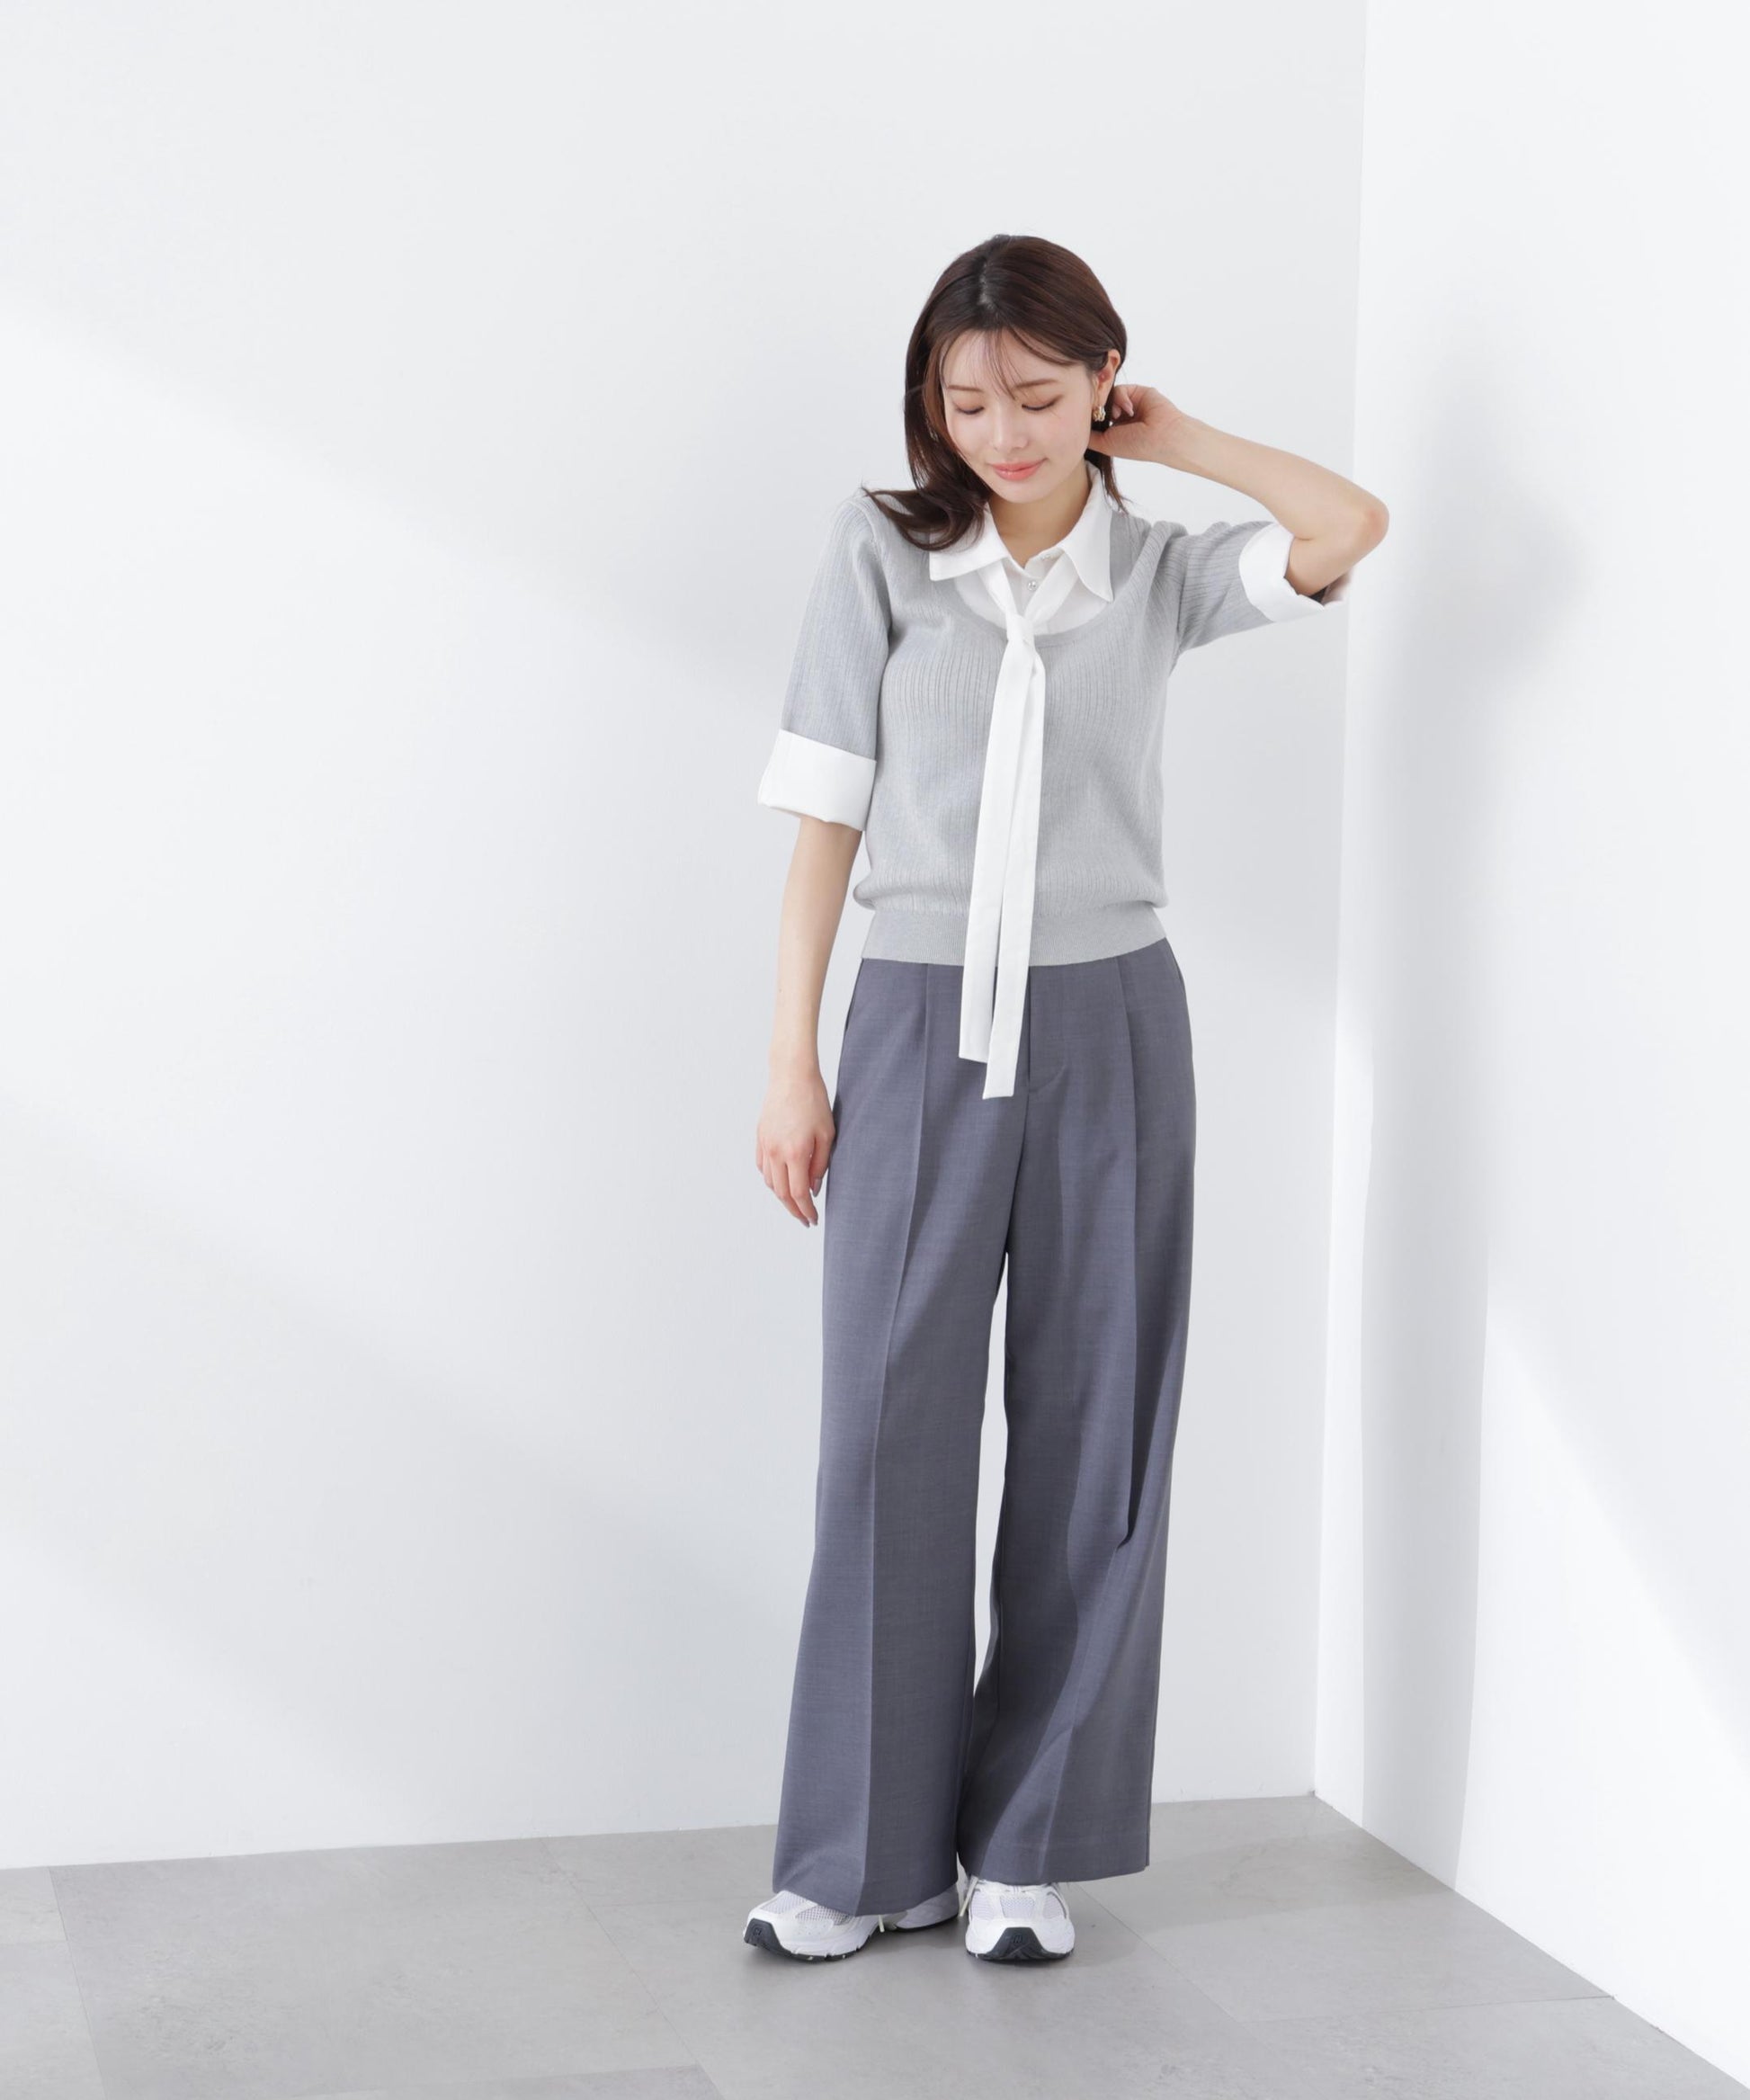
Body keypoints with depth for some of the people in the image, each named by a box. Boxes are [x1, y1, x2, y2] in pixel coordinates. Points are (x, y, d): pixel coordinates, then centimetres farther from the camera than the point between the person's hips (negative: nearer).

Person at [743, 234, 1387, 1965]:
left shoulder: (1160, 574, 6)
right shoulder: (881, 551, 3)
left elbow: (1351, 528, -14)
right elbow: (827, 817, 2)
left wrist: (1175, 441, 0)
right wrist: (793, 1061, -2)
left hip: (1108, 1030, 1)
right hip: (923, 1026, -1)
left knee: (1091, 1433, 5)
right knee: (889, 1432, -1)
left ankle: (1026, 1845, 18)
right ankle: (872, 1852, 13)